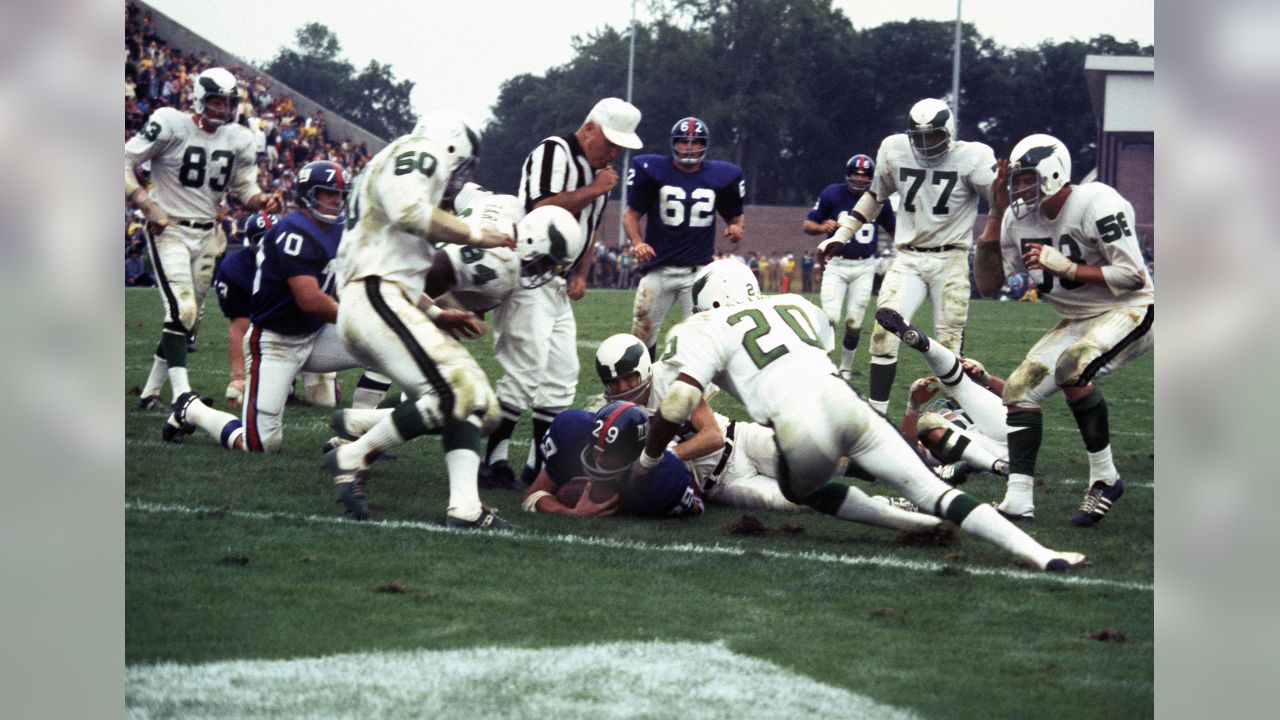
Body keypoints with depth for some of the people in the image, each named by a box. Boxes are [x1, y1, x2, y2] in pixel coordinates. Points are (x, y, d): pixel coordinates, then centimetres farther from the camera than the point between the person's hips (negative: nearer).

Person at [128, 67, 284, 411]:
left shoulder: (238, 139, 5)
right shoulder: (171, 125, -13)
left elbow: (245, 189, 12)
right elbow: (125, 162, -10)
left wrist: (261, 200, -12)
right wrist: (148, 206, -20)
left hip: (205, 236, 7)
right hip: (168, 229, -7)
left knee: (188, 318, 9)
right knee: (181, 308, -20)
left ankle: (150, 392, 21)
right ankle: (182, 396, -25)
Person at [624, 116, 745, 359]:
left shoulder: (720, 176, 3)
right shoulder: (652, 170, -2)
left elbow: (735, 215, 17)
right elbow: (632, 214, 2)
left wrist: (736, 227, -7)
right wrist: (637, 243, -16)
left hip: (699, 269, 0)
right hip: (658, 267, 0)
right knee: (642, 336, 5)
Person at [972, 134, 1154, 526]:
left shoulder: (1096, 203, -20)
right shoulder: (1020, 218, 2)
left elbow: (1132, 276, -23)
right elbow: (988, 283, 5)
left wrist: (1067, 268, -24)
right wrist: (996, 216, -3)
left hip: (1130, 311, -8)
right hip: (1078, 320, 8)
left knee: (1072, 366, -33)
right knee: (1020, 389, -2)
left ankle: (1104, 478, -21)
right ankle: (1018, 500, -1)